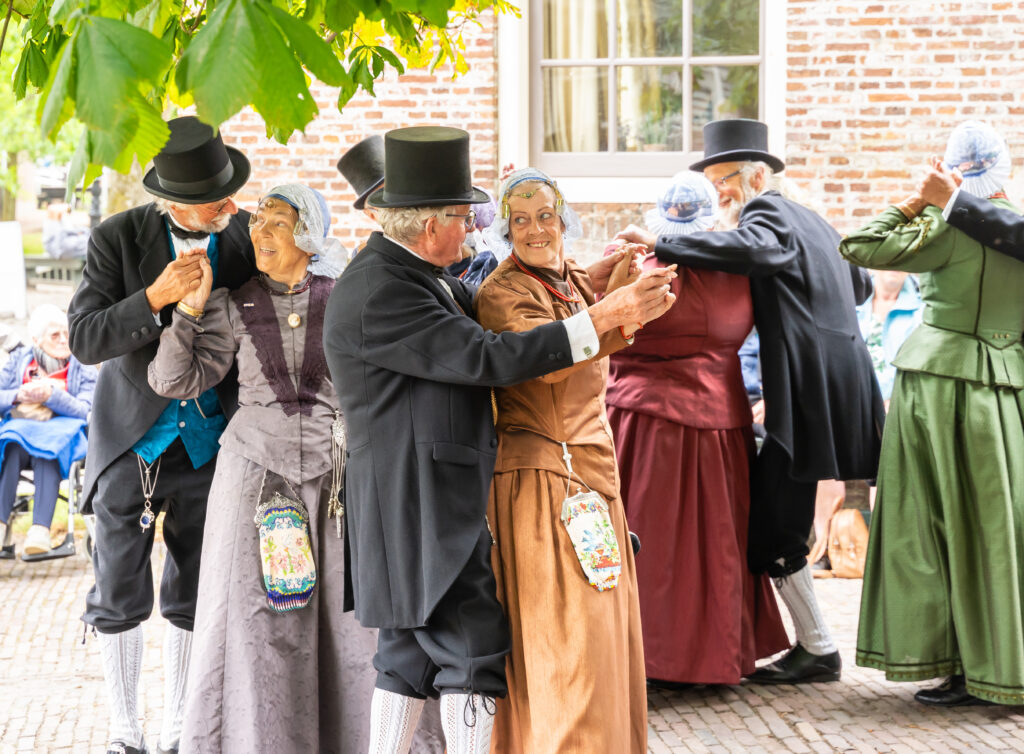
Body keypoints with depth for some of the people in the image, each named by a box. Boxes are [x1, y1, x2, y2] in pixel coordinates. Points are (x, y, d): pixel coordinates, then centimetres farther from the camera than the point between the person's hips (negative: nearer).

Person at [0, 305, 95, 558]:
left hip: (62, 434, -1)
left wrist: (51, 395, -20)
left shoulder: (82, 368, 10)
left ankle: (40, 529, -52)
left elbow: (84, 411, -4)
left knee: (46, 452, -37)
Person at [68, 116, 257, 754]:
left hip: (210, 444, 2)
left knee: (195, 599, 9)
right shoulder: (118, 239, -12)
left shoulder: (246, 235, -6)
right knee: (119, 598, 4)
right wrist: (155, 297, -30)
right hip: (132, 439, -1)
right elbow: (84, 340, -18)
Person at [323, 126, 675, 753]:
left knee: (412, 650, 14)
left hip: (434, 498, 11)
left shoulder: (414, 273, 11)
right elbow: (487, 358, -23)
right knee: (474, 649, -7)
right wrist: (602, 318, -21)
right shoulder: (378, 294, -20)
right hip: (419, 504, -11)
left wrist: (586, 279, 14)